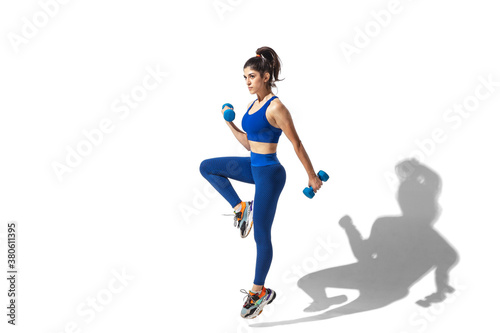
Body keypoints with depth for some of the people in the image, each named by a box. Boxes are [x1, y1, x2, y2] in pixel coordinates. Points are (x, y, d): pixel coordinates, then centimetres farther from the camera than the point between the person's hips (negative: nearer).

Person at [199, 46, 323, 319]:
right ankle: (241, 208, 8)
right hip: (253, 166, 9)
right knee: (207, 167, 9)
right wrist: (229, 123, 8)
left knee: (261, 235, 1)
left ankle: (259, 292, 17)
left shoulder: (275, 107, -17)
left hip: (269, 173, -9)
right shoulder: (253, 104, 9)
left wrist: (312, 176, -9)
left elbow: (297, 144, -13)